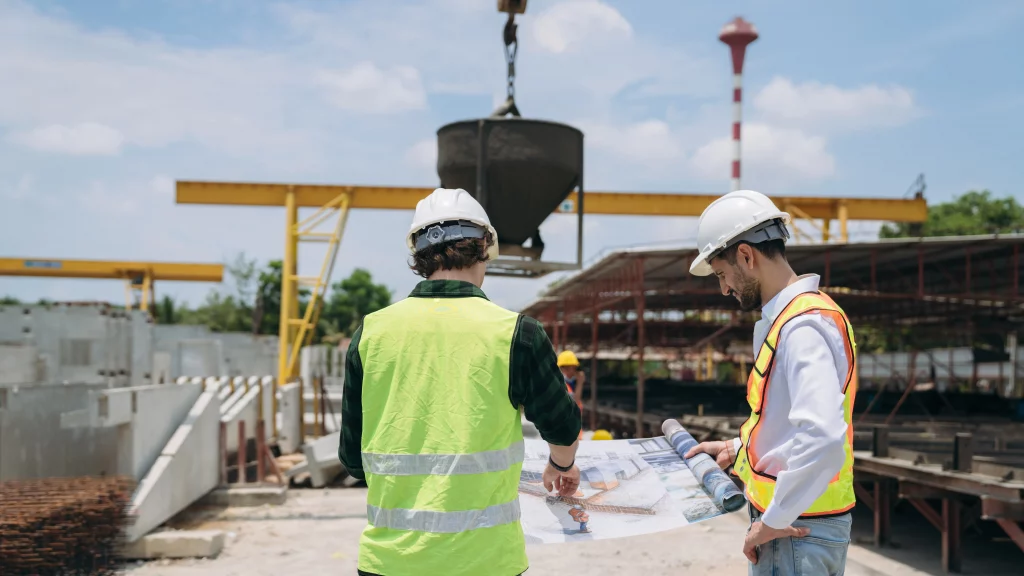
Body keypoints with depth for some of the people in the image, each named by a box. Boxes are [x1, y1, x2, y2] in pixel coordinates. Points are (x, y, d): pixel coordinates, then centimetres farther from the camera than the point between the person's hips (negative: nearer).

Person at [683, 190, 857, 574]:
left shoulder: (803, 327, -21)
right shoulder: (785, 317, 11)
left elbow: (823, 439, -33)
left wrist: (773, 521, -24)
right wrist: (739, 449, 18)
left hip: (797, 532, -9)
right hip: (794, 520, 9)